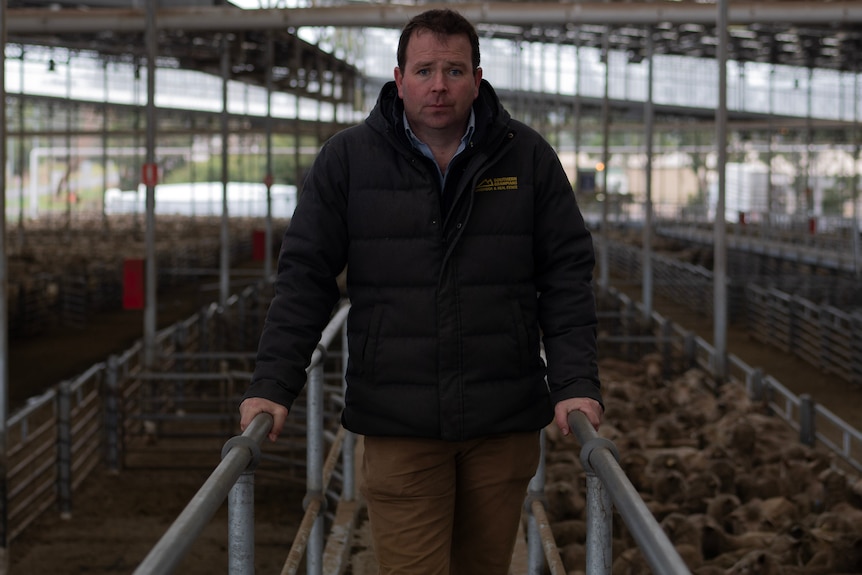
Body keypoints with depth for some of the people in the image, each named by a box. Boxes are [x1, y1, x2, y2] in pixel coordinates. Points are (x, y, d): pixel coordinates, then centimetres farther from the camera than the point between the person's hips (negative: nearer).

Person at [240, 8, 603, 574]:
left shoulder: (527, 157, 4)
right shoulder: (347, 160, 2)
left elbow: (567, 278, 3)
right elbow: (305, 278, 2)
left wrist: (576, 384, -7)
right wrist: (273, 385, -7)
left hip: (504, 421, 2)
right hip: (398, 422, -1)